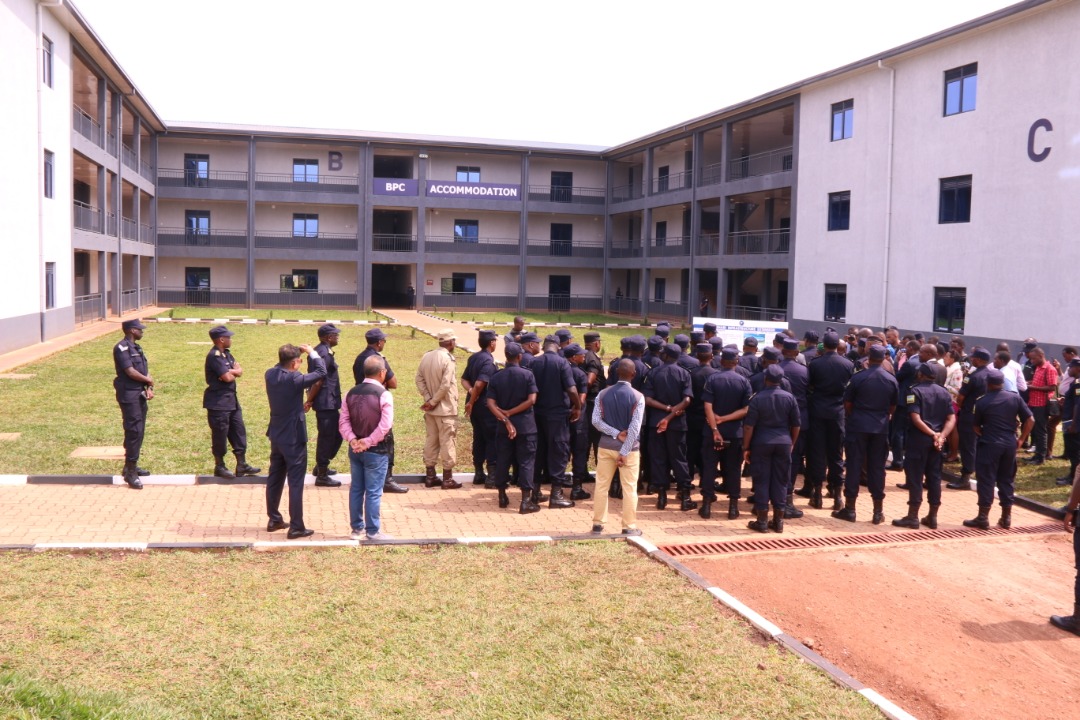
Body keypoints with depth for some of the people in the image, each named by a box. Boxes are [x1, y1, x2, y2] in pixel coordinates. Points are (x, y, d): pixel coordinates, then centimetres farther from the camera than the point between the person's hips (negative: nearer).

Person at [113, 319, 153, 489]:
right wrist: (148, 380, -5)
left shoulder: (137, 348, 16)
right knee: (134, 431, -10)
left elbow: (145, 369, 12)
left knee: (139, 431, 14)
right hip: (129, 394, -9)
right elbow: (130, 371, -19)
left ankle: (131, 465, 24)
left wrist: (149, 388, -3)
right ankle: (130, 472, -7)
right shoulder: (122, 348, -12)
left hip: (140, 394, 9)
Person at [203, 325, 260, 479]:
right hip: (218, 402, -9)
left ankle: (242, 465, 18)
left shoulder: (226, 353, 12)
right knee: (220, 434, 2)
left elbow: (240, 371, 6)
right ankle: (219, 467, 14)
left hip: (231, 400, 9)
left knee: (238, 431, 12)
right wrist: (233, 372, -1)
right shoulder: (214, 356, -18)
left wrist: (231, 371, -14)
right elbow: (228, 377, -22)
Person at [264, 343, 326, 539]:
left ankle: (274, 520, 28)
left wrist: (292, 353, 9)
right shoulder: (294, 379, -23)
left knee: (274, 478, 17)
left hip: (276, 435, 8)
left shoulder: (270, 375, -3)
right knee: (296, 483, -1)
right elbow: (321, 372, -13)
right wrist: (312, 352, 0)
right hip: (294, 438, -8)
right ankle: (296, 527, 3)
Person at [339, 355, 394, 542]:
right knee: (373, 492, 1)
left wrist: (352, 440, -7)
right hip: (376, 451, -6)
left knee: (356, 489, 14)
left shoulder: (351, 393, 5)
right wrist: (369, 442, -13)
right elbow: (385, 425, -20)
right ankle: (373, 532, 8)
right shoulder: (384, 395, -14)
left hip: (355, 449, 6)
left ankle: (357, 529, 22)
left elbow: (343, 420, 1)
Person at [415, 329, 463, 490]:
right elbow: (445, 385, -23)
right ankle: (447, 479, 7)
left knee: (431, 440, 14)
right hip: (446, 408, -7)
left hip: (430, 409, 7)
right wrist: (433, 402, -12)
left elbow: (419, 379, 2)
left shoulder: (426, 356, 3)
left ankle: (430, 476, 20)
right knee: (447, 442, 2)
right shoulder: (448, 359, -18)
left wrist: (428, 399, -2)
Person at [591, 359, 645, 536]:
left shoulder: (603, 394, -1)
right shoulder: (638, 397, -11)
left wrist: (616, 434, -9)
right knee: (629, 488, 5)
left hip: (606, 445, 3)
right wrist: (624, 452, -14)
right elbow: (635, 427, -16)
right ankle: (629, 526, 9)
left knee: (602, 485, 11)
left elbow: (596, 420, -7)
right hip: (629, 447, -3)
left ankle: (598, 523, 17)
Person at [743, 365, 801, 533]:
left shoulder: (758, 398, -8)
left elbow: (749, 426, -9)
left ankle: (762, 521, 7)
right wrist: (791, 443, 19)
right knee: (780, 482, 9)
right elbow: (795, 425, 6)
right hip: (783, 443, 2)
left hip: (762, 443, -2)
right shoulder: (789, 397, 0)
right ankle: (778, 521, 14)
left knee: (762, 481, 4)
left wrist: (746, 448, -2)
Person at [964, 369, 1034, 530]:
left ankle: (983, 518, 1)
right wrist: (1021, 439, 8)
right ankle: (1006, 517, 17)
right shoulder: (1015, 398, 1)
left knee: (986, 480, 0)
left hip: (989, 444, -4)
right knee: (1006, 480, 13)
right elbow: (1030, 420, 0)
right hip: (1010, 444, 4)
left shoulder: (982, 402, -7)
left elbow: (975, 426, 2)